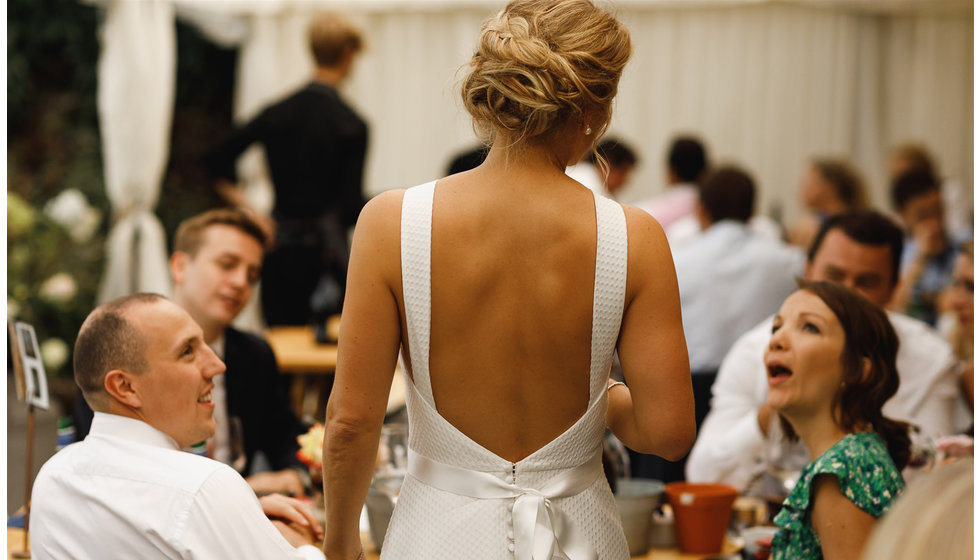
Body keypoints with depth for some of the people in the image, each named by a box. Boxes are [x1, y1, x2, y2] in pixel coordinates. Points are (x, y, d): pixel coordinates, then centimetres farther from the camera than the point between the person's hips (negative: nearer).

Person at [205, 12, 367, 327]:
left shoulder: (276, 112, 5)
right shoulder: (351, 126, -10)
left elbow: (217, 162, 3)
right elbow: (350, 208, -13)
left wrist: (250, 212, 7)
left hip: (280, 245, 5)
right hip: (324, 249, -5)